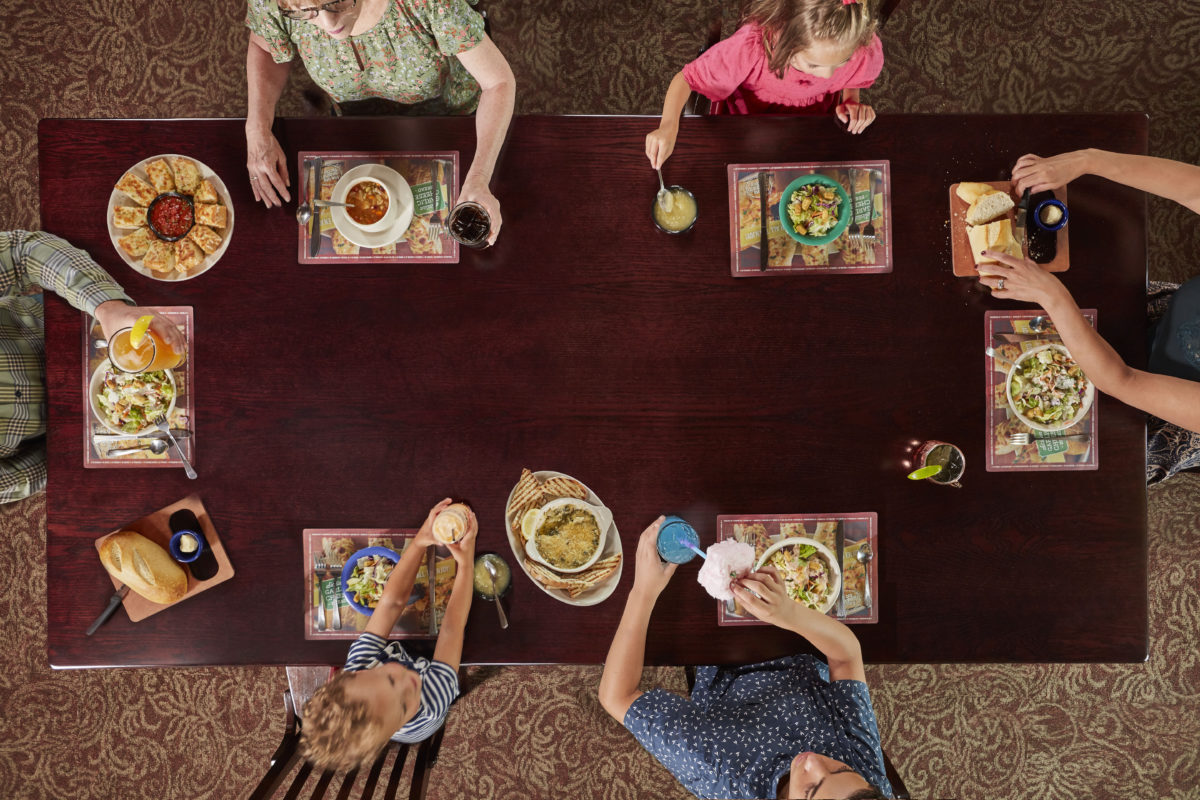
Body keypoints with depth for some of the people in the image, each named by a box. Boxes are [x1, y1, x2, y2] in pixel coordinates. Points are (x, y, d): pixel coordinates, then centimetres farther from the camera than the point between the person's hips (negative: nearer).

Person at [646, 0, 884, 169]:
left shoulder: (865, 48, -32)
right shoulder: (750, 47, -43)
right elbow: (685, 78, -34)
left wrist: (852, 101, -24)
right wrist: (668, 127, -50)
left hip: (815, 121, 2)